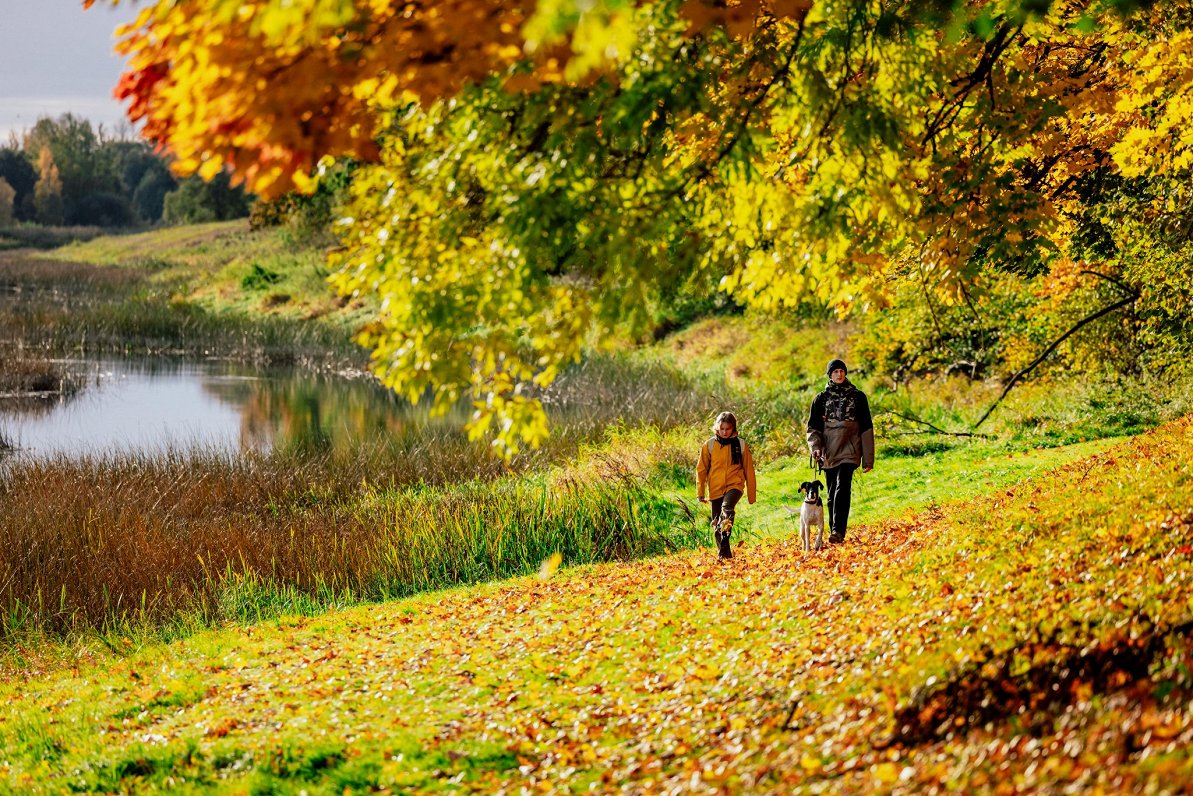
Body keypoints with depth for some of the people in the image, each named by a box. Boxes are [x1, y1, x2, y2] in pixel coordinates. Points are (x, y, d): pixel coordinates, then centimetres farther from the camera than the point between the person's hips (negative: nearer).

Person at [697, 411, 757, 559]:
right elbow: (701, 469, 8)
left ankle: (725, 537, -43)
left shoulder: (740, 445, 2)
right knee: (716, 524, 4)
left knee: (727, 507, -32)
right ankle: (723, 554, 17)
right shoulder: (709, 445, 3)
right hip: (716, 489, 2)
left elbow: (749, 470, 8)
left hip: (734, 485, -2)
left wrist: (752, 494, 9)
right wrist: (700, 493, 5)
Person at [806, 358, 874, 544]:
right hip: (829, 452, 3)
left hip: (849, 450, -3)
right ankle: (834, 533, 12)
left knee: (842, 489, -20)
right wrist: (815, 447, -9)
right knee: (832, 494, 6)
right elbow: (813, 427, 11)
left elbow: (866, 428, 8)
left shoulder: (858, 397, 8)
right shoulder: (821, 399, 11)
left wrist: (868, 458, 4)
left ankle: (838, 531, -29)